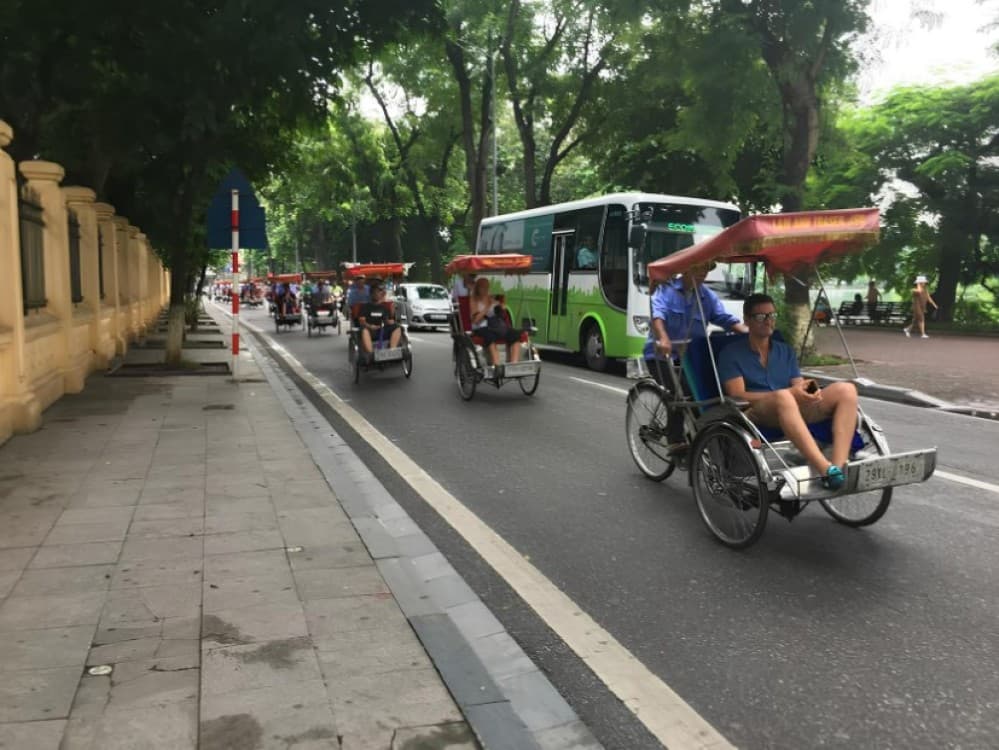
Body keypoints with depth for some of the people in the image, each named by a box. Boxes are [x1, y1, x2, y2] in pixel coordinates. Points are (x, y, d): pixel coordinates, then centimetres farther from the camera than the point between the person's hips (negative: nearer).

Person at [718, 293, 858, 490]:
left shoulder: (786, 351, 23)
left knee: (846, 390, -19)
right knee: (782, 397, -40)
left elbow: (799, 387, 15)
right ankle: (826, 471, -52)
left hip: (794, 410, 6)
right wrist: (789, 392, -18)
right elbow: (737, 396, -8)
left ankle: (840, 466, -38)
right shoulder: (731, 353, 5)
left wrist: (809, 392, -12)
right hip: (755, 415, -5)